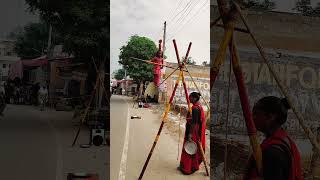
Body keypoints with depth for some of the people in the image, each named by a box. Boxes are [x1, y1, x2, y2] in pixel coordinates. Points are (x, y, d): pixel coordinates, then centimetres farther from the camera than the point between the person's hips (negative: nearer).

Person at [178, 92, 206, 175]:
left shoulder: (195, 108, -21)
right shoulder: (199, 107, 9)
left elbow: (194, 123, -25)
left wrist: (190, 134, -24)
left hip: (193, 133, -10)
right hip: (198, 133, 10)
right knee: (195, 149, 18)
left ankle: (186, 168, 9)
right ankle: (194, 166, 28)